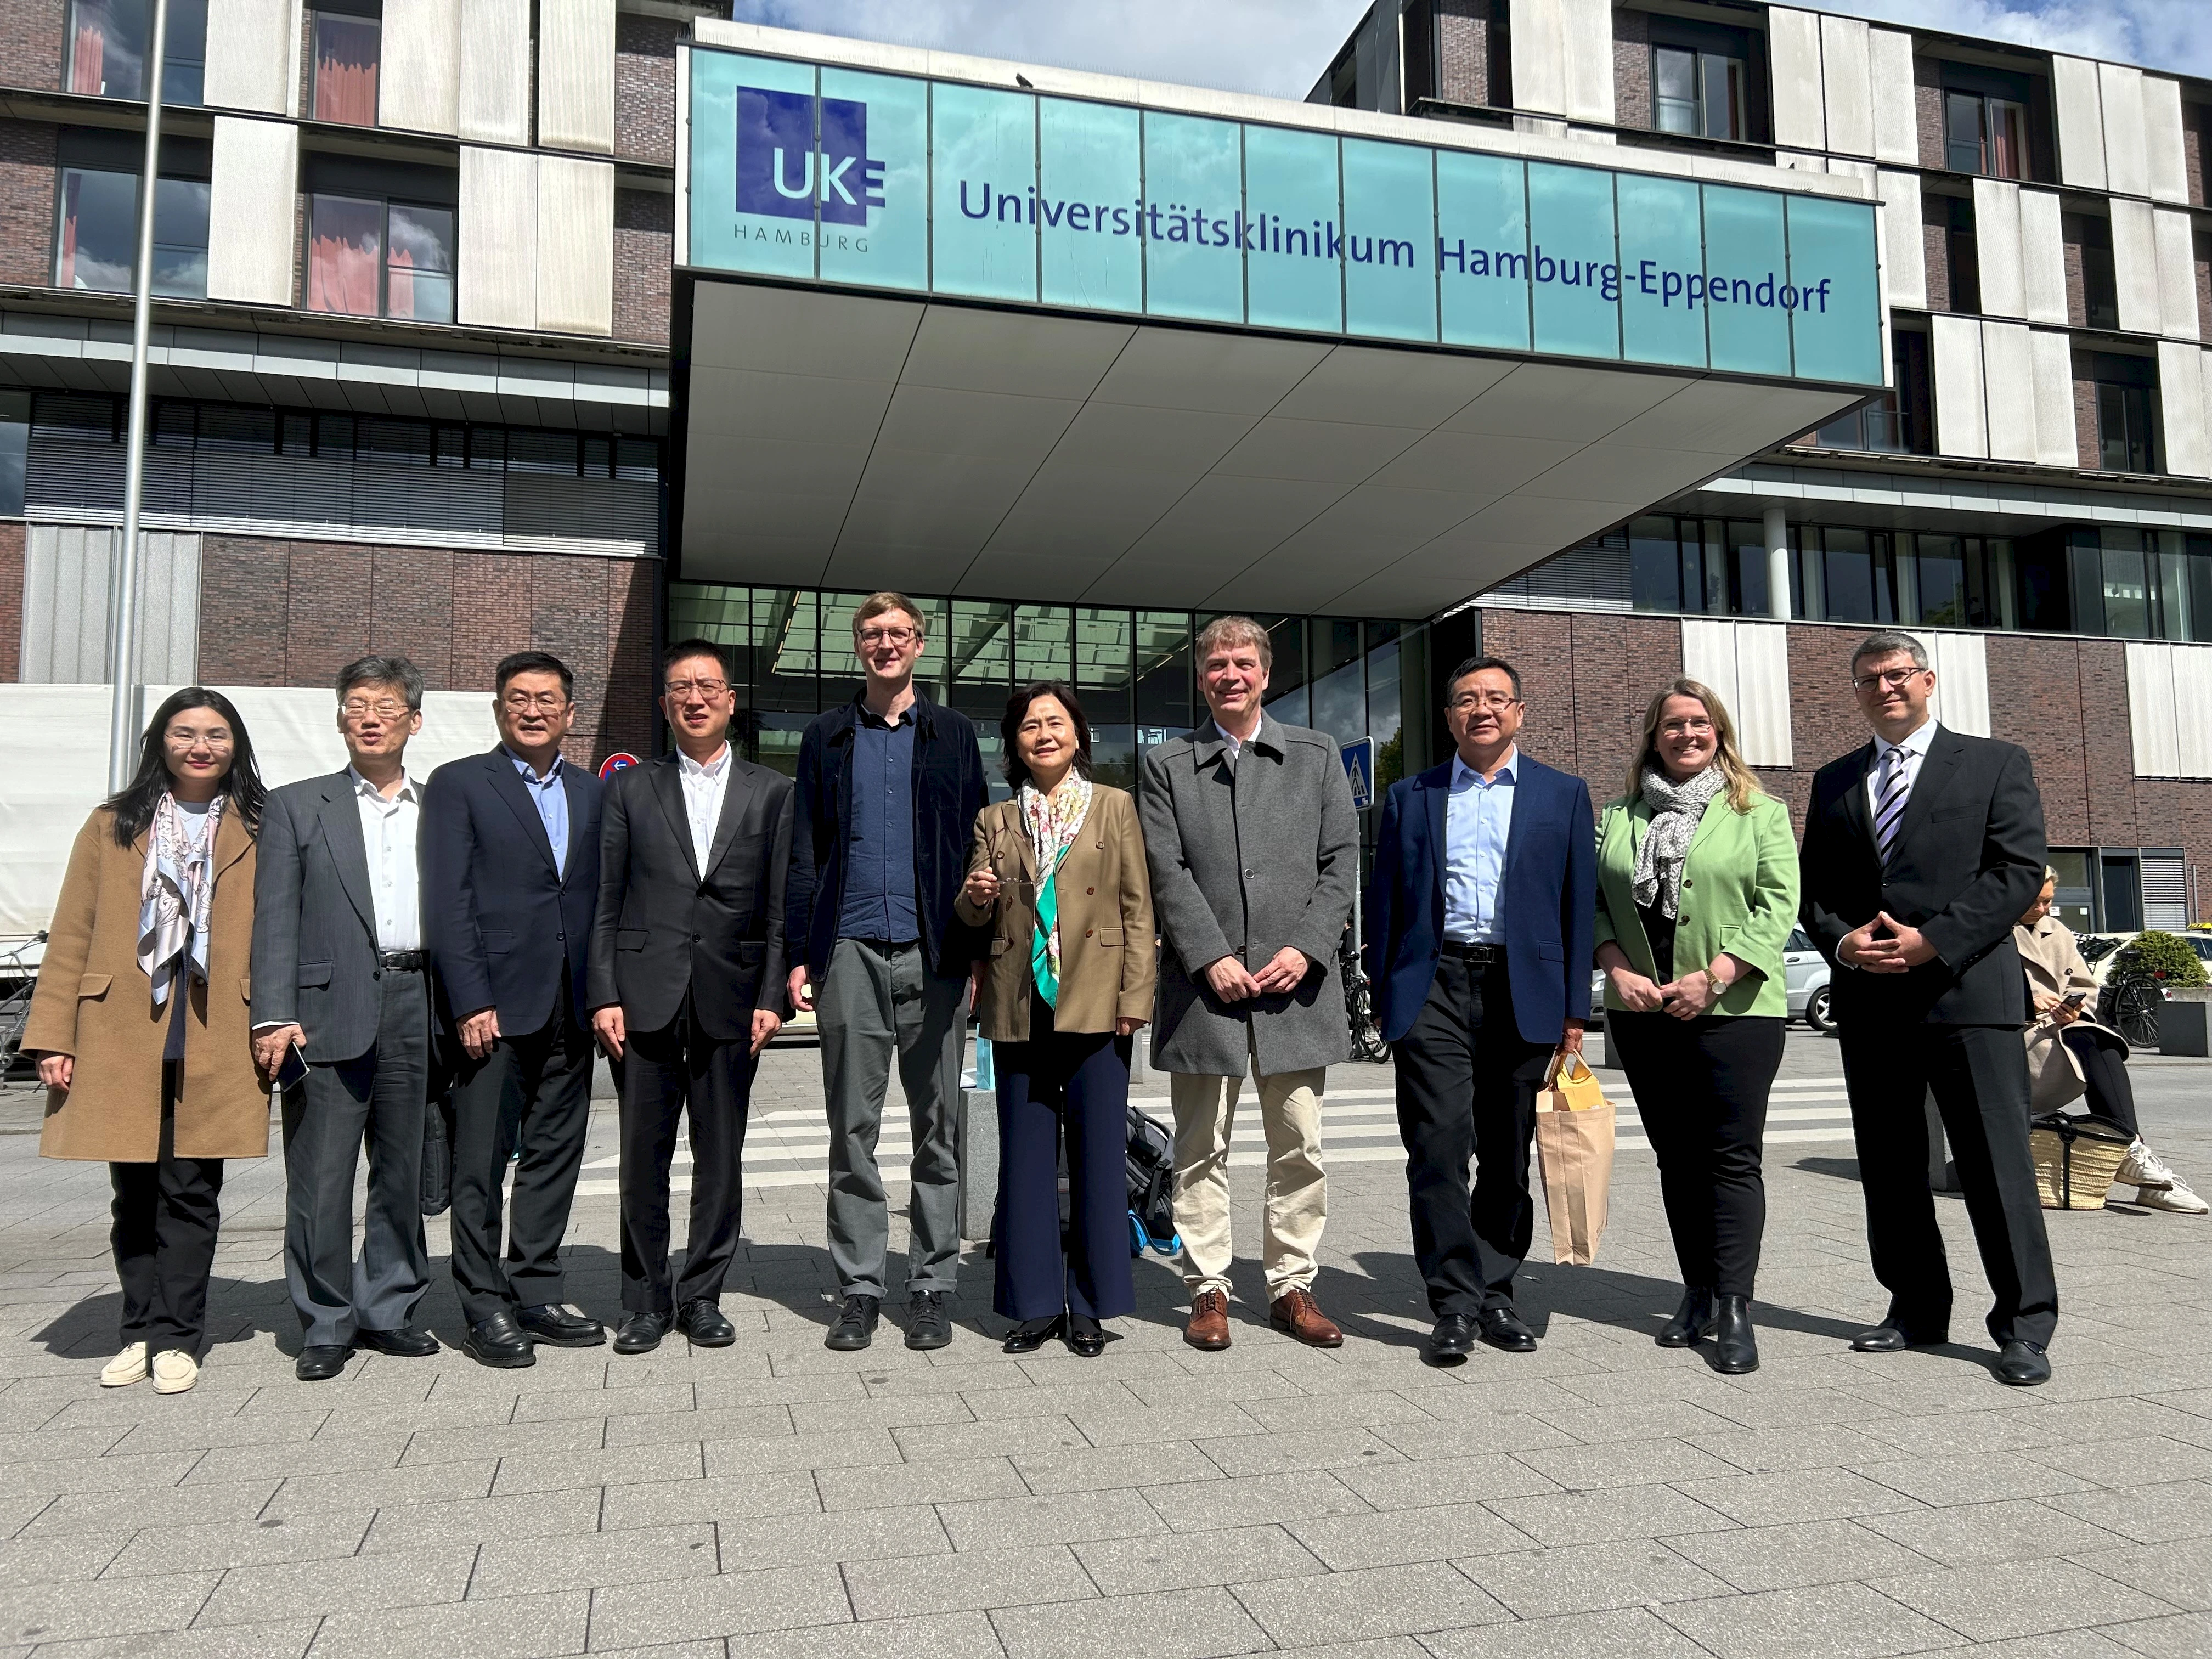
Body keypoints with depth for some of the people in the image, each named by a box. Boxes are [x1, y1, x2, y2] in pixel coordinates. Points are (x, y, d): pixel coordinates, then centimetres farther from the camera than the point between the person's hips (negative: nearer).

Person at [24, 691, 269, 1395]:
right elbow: (70, 937, 6)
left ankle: (176, 1337, 12)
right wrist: (54, 1037, -1)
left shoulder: (258, 834, 7)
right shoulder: (113, 827, 9)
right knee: (135, 1196, 8)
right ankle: (142, 1332, 21)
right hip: (122, 1042, 1)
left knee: (192, 1194, 2)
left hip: (216, 1046, -1)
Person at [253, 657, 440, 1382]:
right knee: (322, 1176, 1)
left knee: (405, 1172, 9)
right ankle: (326, 1324, 14)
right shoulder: (296, 806, 8)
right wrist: (275, 1016, -9)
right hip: (331, 1010, -2)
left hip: (418, 1005, 2)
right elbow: (276, 919, 1)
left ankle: (388, 1310, 22)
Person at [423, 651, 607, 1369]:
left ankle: (536, 1295, 20)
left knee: (555, 1156, 10)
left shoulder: (591, 792, 14)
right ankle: (484, 1308, 12)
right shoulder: (458, 785, 1)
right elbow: (448, 903, -6)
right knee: (481, 1162, 2)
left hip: (569, 1010, 5)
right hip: (493, 1006, -4)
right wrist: (471, 1003, -13)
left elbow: (600, 898, 13)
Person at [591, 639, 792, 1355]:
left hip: (730, 999, 0)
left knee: (721, 1156, 6)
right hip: (647, 997, 0)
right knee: (644, 1156, 4)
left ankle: (702, 1295, 19)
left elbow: (780, 907, 5)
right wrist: (604, 995, -3)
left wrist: (771, 997, -2)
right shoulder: (629, 790, 10)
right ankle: (645, 1301, 17)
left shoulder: (770, 792, 9)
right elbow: (605, 904, 6)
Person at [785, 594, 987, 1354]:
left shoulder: (953, 734, 11)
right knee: (854, 1128, 4)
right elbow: (805, 851, 10)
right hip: (852, 950, 1)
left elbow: (976, 844, 7)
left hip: (935, 952, 0)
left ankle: (931, 1286, 14)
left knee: (938, 1127, 4)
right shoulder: (827, 737, 13)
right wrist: (801, 952, 1)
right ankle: (859, 1288, 13)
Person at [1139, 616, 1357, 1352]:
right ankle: (1208, 1289, 16)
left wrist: (1306, 948, -7)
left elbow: (1342, 860, 6)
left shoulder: (1316, 755, 12)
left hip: (1296, 980, 1)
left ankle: (1292, 1286, 18)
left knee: (1300, 1147, 6)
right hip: (1204, 982, -1)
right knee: (1202, 1149, 6)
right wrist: (1211, 959, -11)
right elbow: (1167, 873, -1)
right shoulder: (1167, 765, 8)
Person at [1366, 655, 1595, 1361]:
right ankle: (1455, 1303, 0)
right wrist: (1383, 999, 4)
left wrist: (1575, 1010, 1)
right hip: (1434, 988, 0)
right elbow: (1384, 901, 10)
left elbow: (1579, 904, 7)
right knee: (1439, 1145, -8)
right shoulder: (1411, 797, 11)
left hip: (1523, 990, 1)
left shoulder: (1563, 794, 10)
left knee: (1508, 1155, 8)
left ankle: (1495, 1293, 20)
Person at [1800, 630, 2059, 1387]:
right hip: (1869, 1000, 4)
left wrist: (1934, 940, -14)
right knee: (1888, 1168, 9)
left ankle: (2024, 1325, 8)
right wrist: (1841, 940, -5)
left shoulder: (1995, 763, 5)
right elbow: (1813, 888, 15)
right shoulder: (1834, 782, 17)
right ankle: (1916, 1310, 21)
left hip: (1968, 991, -4)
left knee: (1997, 1164, -3)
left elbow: (2020, 870, -4)